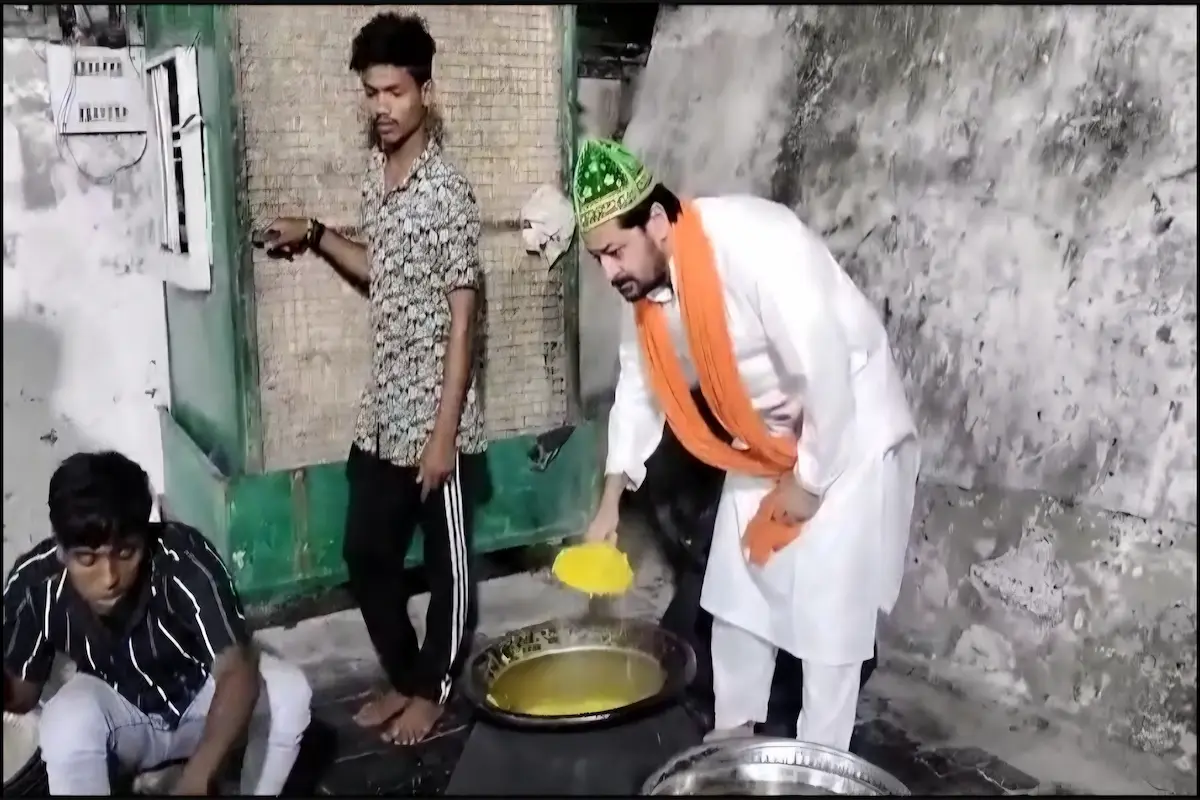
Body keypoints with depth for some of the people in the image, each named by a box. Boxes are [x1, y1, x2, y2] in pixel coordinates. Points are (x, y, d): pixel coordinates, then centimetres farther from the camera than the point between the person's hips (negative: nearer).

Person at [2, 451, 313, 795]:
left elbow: (238, 672, -42)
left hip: (203, 700, -1)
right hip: (122, 716, 1)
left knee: (288, 691, -28)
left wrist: (195, 782, -56)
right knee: (66, 725, -31)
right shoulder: (34, 583, -26)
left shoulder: (185, 559, -35)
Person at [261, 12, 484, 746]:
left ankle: (434, 689, 28)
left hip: (435, 419, -8)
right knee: (367, 556, 15)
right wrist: (317, 236, 9)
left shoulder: (449, 191, -15)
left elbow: (461, 318, -16)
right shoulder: (375, 178, 8)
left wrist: (444, 432, -18)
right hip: (380, 416, 8)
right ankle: (402, 677, 34)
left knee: (448, 564, 10)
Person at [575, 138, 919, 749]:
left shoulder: (756, 245, -33)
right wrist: (611, 501, 3)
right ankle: (732, 732, 34)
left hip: (847, 434, -7)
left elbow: (825, 372, -31)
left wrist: (810, 480, -20)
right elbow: (640, 384, 4)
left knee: (827, 609, -2)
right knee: (738, 589, 14)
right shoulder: (643, 282, -8)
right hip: (763, 439, 7)